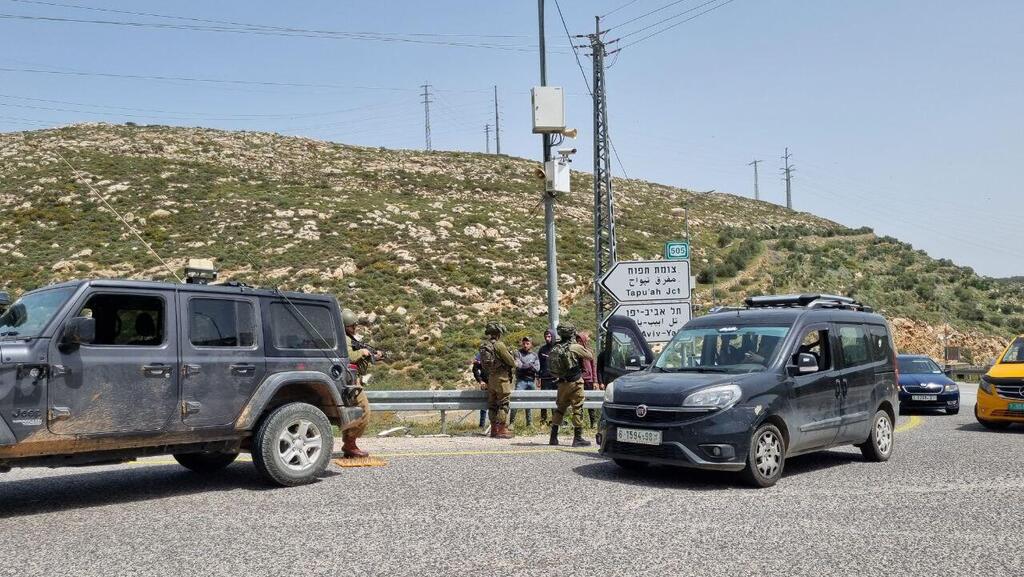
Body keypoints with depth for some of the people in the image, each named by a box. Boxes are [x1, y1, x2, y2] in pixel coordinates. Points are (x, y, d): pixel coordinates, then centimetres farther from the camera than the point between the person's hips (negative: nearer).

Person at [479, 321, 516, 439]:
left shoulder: (483, 346, 7)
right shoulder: (499, 345, -16)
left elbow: (483, 362, 13)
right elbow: (511, 361, -11)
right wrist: (514, 363, 11)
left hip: (490, 378, 8)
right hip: (501, 378, -7)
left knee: (492, 404, 12)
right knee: (503, 405, -3)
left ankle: (494, 429, 17)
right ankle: (502, 430, -6)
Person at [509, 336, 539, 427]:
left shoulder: (534, 355, 10)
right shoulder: (518, 353, 3)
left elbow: (537, 369, -1)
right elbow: (518, 366, -11)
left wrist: (524, 366, -9)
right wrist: (530, 366, -7)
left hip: (531, 381, 3)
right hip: (521, 380, -3)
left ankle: (529, 422, 18)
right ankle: (512, 422, -8)